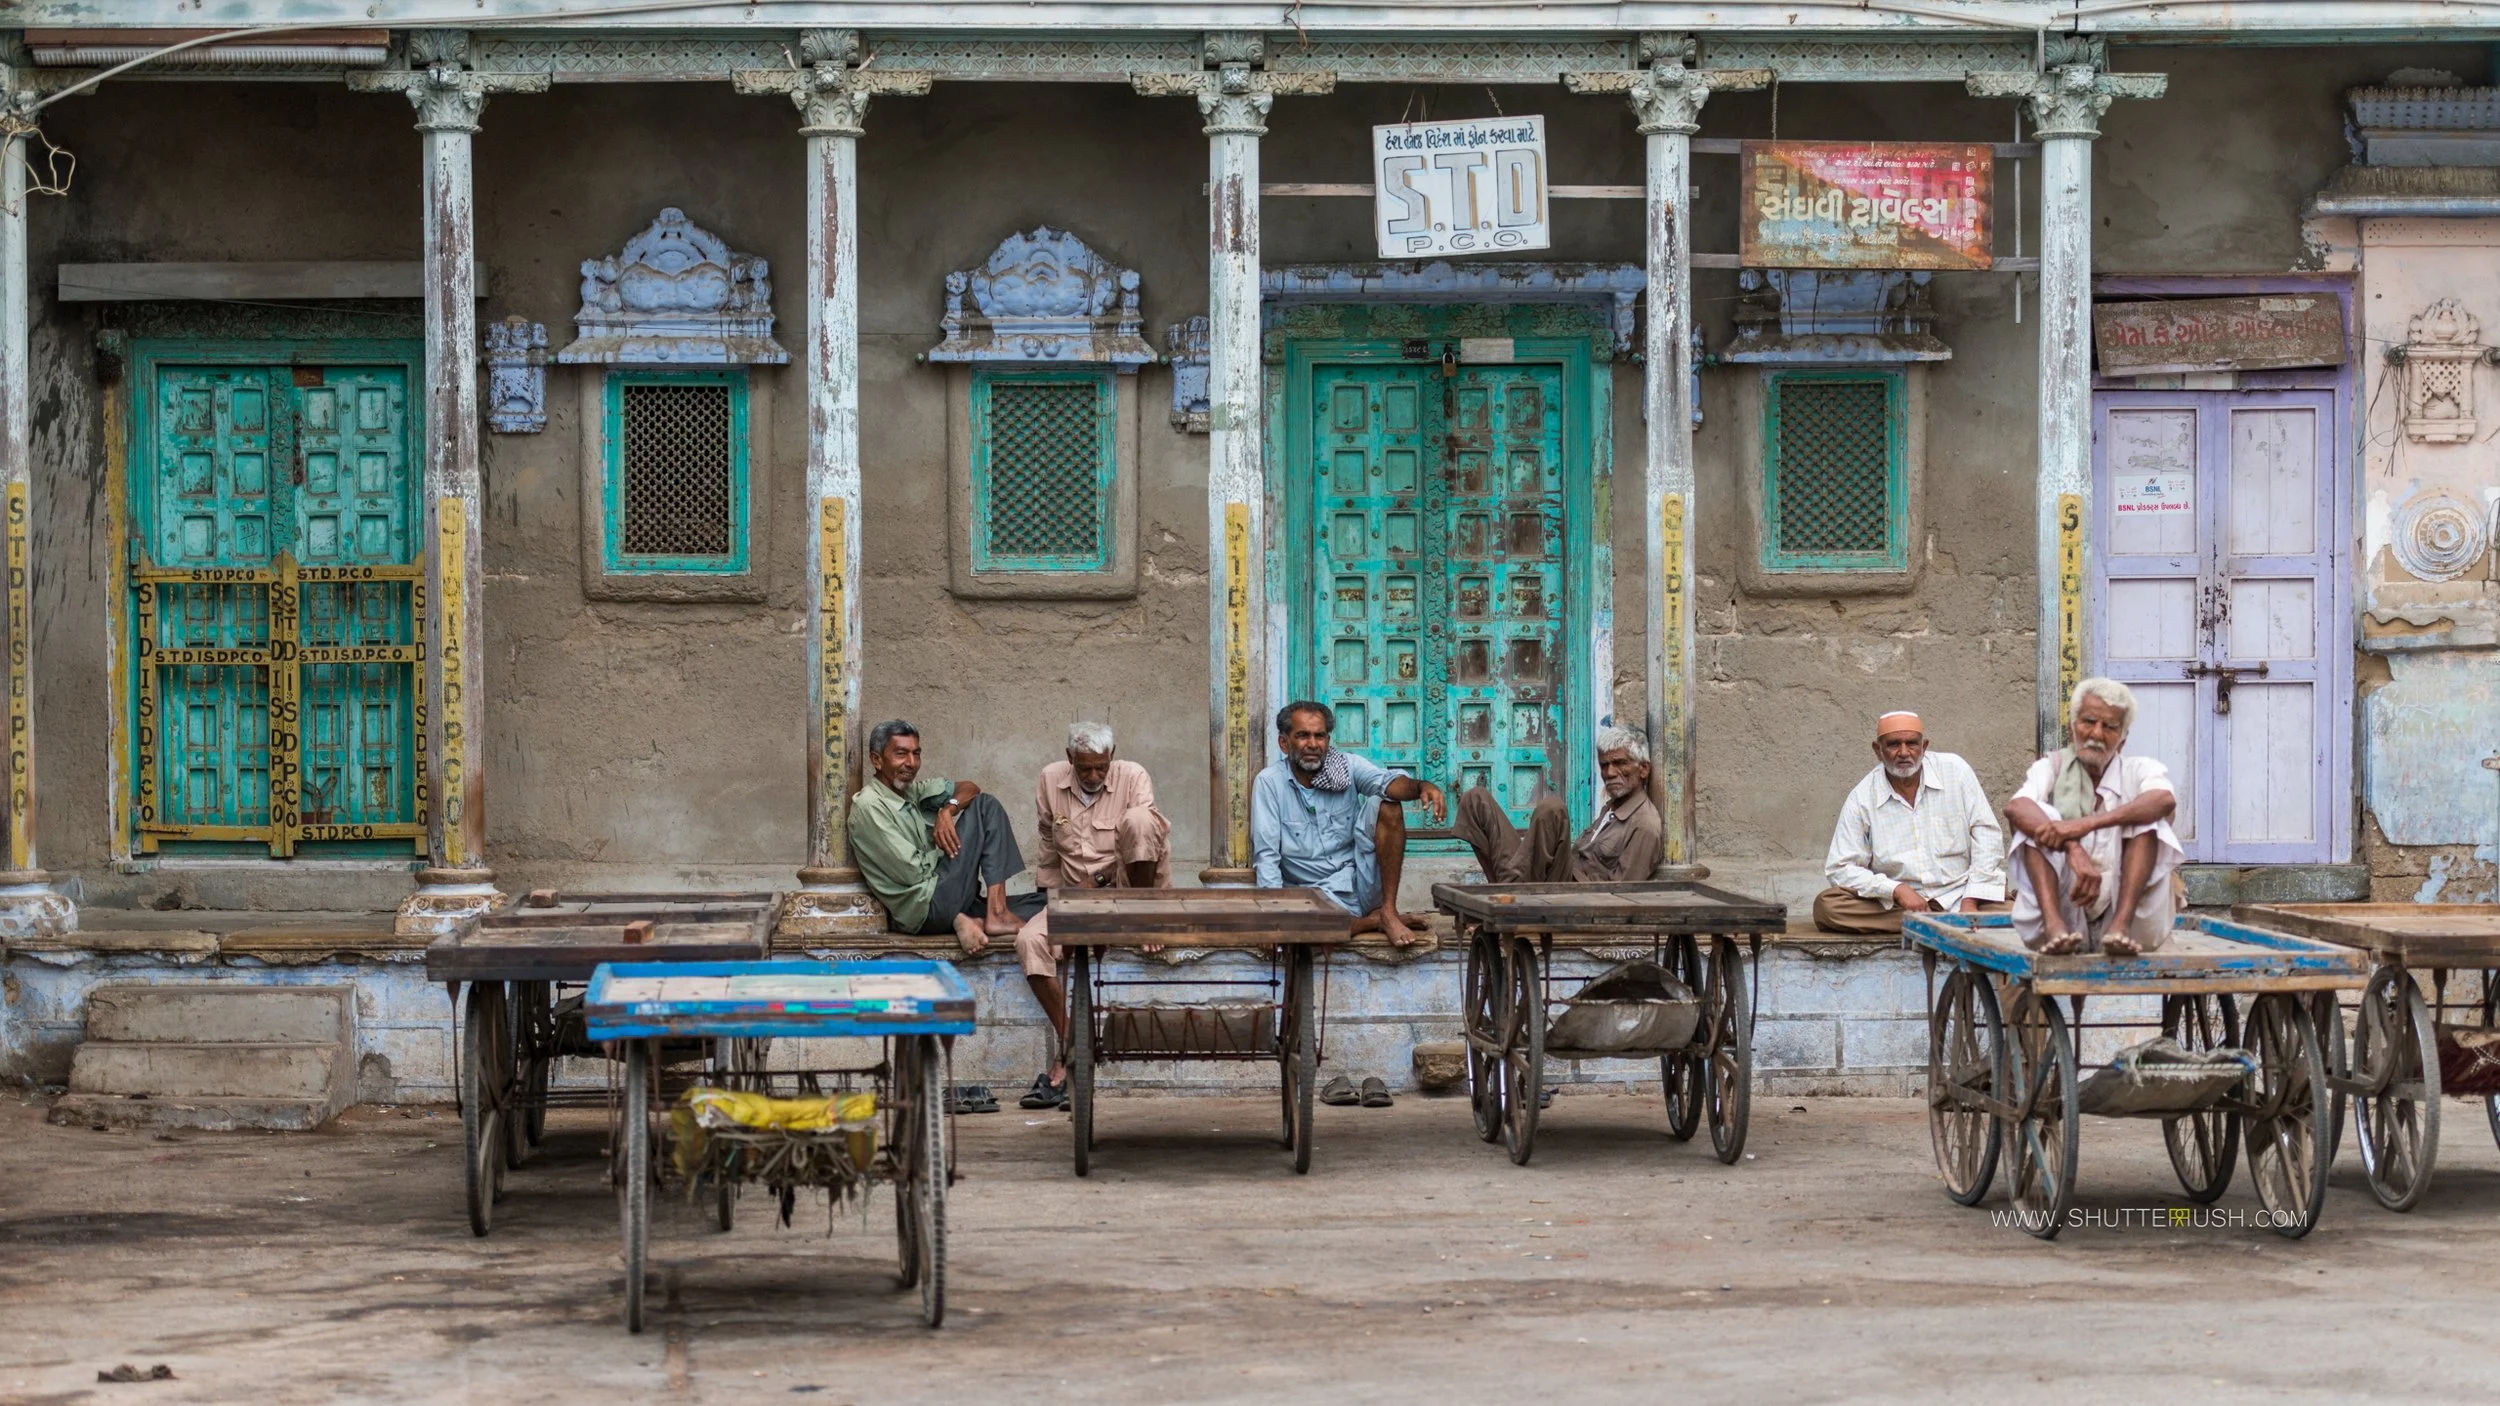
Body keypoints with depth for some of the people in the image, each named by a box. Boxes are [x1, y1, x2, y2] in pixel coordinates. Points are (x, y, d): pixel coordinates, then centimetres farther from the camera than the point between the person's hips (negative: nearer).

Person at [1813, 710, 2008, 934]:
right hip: (1894, 906, 2)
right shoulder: (1862, 797, 0)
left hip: (1957, 895, -2)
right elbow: (1840, 869, -3)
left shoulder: (1954, 770, 1)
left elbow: (1986, 833, 1)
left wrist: (1970, 902, -9)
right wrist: (1897, 890, -17)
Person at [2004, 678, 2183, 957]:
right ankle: (2054, 925, -38)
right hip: (2064, 910, 0)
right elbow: (2015, 807, -14)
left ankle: (2122, 925, -37)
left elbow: (2165, 800, -17)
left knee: (2147, 820, -17)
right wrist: (2073, 849, -33)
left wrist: (2088, 824, -31)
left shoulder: (2140, 769, 10)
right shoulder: (2051, 768, 11)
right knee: (2036, 818, -17)